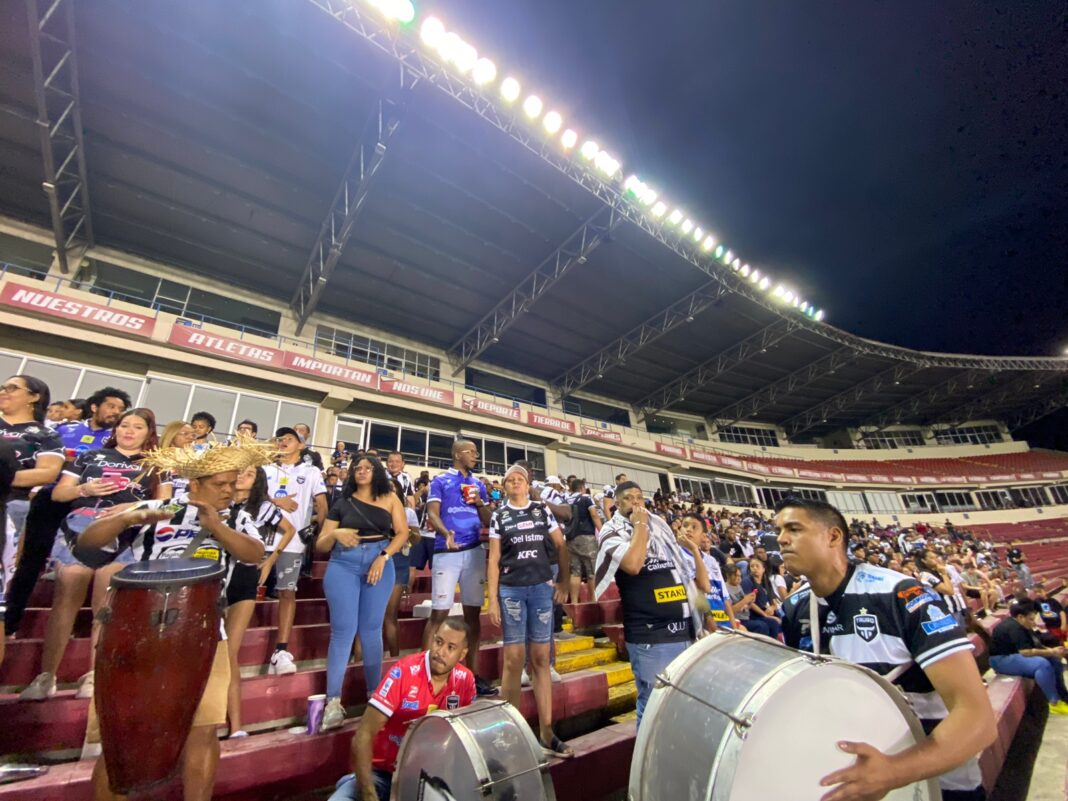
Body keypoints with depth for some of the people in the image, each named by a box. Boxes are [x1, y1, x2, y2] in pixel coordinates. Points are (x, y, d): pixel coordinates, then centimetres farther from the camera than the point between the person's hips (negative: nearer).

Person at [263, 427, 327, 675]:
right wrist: (274, 501, -8)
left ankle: (281, 651, -2)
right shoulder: (267, 470, 17)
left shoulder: (311, 472, 11)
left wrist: (316, 527, -11)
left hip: (293, 538, -2)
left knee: (287, 591, -2)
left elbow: (322, 505, 4)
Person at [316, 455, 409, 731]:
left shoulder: (389, 498, 5)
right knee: (343, 630, -4)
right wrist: (335, 534, -14)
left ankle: (375, 694, 19)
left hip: (380, 564, 0)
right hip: (343, 565, 0)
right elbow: (320, 546, 7)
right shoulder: (341, 504, 7)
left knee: (371, 629, 7)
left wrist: (383, 557, -14)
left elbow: (402, 532, -1)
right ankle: (333, 701, 3)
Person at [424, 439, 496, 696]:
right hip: (447, 552, -4)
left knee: (473, 613, 9)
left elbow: (488, 522, 15)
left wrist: (480, 503, -4)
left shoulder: (479, 484, 15)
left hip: (475, 552, 5)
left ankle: (471, 673, 20)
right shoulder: (440, 481, 2)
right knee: (439, 613, -4)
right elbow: (432, 514, -8)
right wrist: (446, 533, -27)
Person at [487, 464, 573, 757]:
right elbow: (493, 560, 1)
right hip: (511, 590, -1)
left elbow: (561, 546, 9)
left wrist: (564, 582, 2)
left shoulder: (542, 510, 6)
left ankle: (546, 731, 19)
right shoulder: (499, 516, 3)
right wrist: (492, 599, -4)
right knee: (514, 660, 3)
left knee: (541, 659, 8)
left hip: (542, 588, 2)